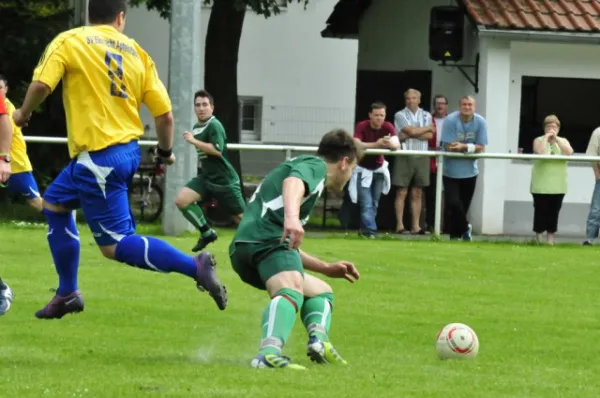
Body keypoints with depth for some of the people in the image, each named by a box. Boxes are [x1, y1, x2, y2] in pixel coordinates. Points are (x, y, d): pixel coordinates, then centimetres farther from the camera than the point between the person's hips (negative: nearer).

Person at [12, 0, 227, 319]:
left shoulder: (69, 42, -4)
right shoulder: (136, 52, 7)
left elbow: (41, 85, -17)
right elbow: (164, 113, 4)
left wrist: (23, 114, 4)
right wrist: (166, 151, 22)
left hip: (97, 156, -7)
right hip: (127, 151, 7)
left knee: (115, 244, -6)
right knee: (54, 204, 25)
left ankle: (195, 266, -19)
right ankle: (67, 294, 28)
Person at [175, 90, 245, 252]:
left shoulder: (214, 126, -15)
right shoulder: (197, 127, 12)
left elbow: (217, 150, -29)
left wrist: (193, 141, -24)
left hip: (224, 180, -8)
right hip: (206, 177, 8)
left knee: (241, 218, -1)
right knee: (181, 200, -12)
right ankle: (207, 233, 2)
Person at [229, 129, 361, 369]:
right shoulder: (315, 165, 10)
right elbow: (293, 182, -18)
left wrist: (326, 268, 47)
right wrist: (292, 217, -36)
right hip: (267, 237, -10)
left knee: (320, 291, 25)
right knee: (292, 291, -34)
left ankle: (318, 340, -6)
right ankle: (270, 352, -61)